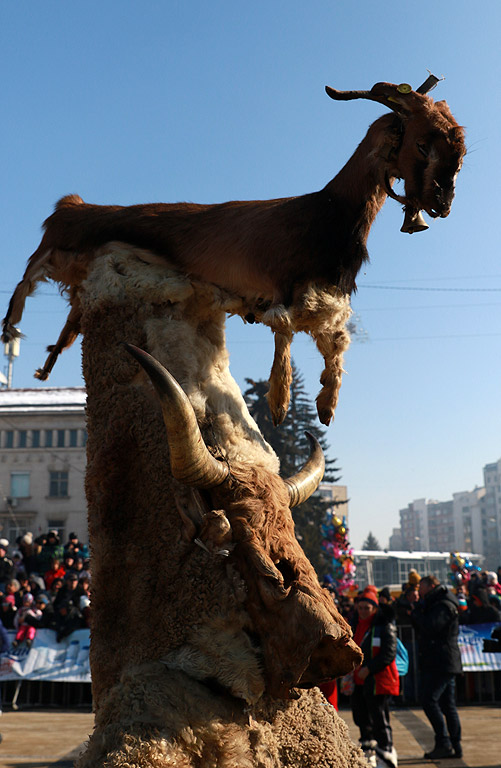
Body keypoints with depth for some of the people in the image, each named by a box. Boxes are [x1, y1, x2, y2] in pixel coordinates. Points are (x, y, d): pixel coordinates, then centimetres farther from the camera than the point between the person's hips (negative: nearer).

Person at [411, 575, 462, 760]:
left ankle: (444, 744, -11)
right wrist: (416, 615, 4)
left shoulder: (444, 606, -12)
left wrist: (417, 612, -11)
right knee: (447, 705, 10)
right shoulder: (435, 605, 20)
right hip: (439, 663, 10)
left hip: (441, 663, -10)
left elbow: (430, 627, -25)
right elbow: (421, 629, 21)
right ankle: (455, 746, 13)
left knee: (429, 701, -12)